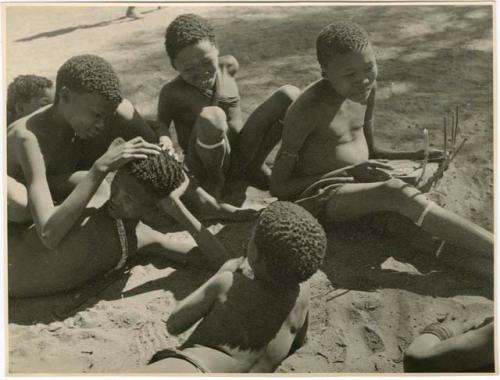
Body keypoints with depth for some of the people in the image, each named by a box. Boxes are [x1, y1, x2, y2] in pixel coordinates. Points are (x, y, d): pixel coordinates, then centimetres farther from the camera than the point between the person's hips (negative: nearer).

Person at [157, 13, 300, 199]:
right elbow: (161, 126, -7)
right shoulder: (172, 93, -14)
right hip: (206, 168, -5)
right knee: (211, 116, -40)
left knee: (291, 95, -6)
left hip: (241, 155, 5)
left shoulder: (229, 67, -2)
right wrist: (164, 144, -28)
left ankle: (255, 166, 5)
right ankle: (215, 180, -9)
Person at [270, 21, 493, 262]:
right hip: (318, 196, -9)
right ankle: (493, 249, -38)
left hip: (361, 187, 9)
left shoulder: (366, 87, 2)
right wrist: (351, 172, -21)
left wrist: (413, 156, -3)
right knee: (396, 193, -32)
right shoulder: (307, 110, -19)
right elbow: (278, 188, -16)